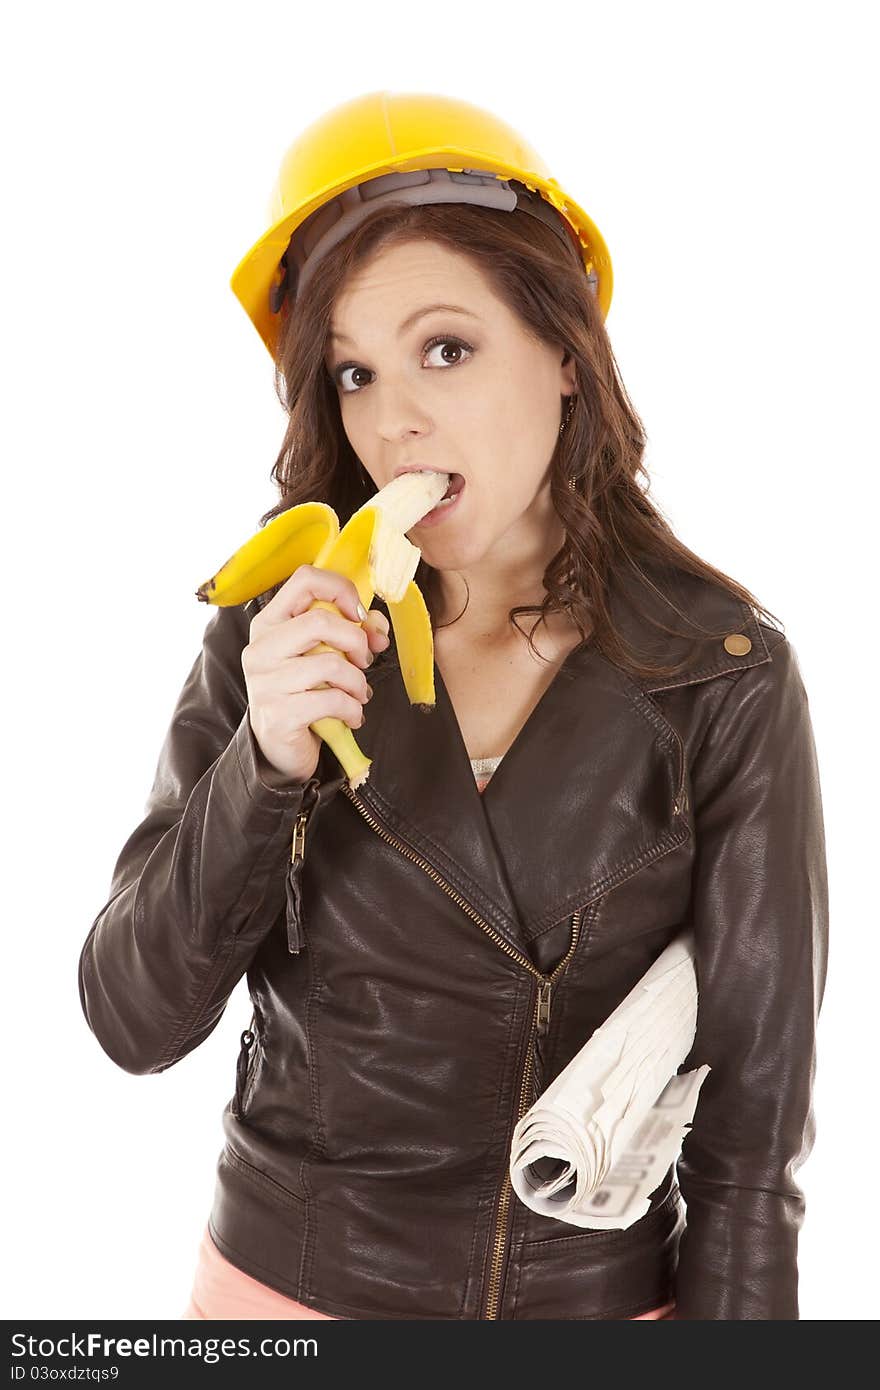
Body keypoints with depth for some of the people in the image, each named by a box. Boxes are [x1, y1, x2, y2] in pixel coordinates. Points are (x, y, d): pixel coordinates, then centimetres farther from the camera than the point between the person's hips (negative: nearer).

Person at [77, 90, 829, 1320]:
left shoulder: (725, 679, -15)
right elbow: (134, 1022, -12)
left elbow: (752, 1110, -10)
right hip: (292, 1276, 1)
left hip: (599, 1294, -1)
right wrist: (266, 766, -26)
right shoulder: (278, 633, -11)